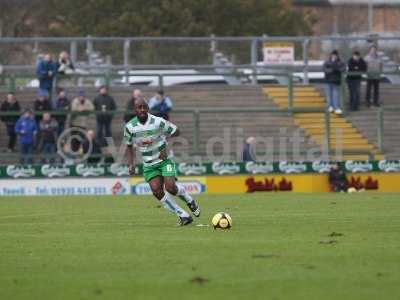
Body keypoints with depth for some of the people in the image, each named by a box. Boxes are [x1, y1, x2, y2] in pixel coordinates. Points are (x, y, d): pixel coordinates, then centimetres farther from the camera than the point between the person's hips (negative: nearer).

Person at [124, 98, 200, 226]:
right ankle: (183, 216, -3)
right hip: (149, 164, 3)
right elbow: (129, 146, 9)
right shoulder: (129, 127, -8)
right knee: (156, 190, -15)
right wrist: (131, 164, -2)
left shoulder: (158, 122, -17)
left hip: (165, 159, -3)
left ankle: (189, 200, 15)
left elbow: (176, 131, -2)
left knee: (170, 187, -20)